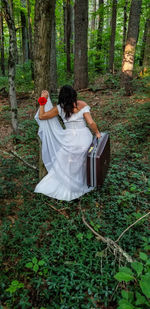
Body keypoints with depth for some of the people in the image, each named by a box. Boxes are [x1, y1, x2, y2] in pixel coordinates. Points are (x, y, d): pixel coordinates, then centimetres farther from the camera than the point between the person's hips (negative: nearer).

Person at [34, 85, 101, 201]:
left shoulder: (60, 108, -4)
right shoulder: (83, 105, -6)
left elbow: (41, 116, 3)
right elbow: (91, 123, -13)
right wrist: (97, 132, 6)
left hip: (70, 140, -1)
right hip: (84, 138, 1)